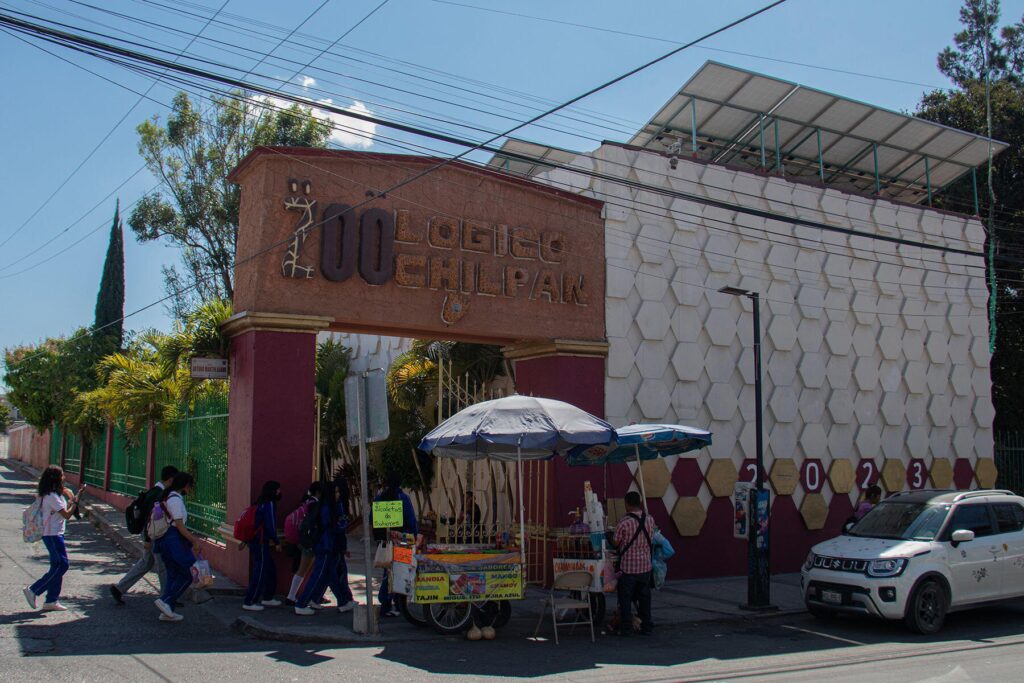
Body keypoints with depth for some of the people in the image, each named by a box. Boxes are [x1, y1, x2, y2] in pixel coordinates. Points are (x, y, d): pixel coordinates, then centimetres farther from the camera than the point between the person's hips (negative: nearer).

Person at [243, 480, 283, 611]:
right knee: (260, 572, -4)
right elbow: (270, 525, -16)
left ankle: (267, 598, 28)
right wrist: (277, 542, -8)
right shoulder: (269, 504, -14)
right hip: (260, 542, -9)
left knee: (271, 570, 18)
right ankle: (249, 602, -1)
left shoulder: (261, 503, 14)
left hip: (255, 541, 9)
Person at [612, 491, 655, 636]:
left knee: (625, 598, 6)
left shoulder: (624, 522, -17)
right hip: (645, 565, 4)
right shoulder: (650, 520, -3)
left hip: (628, 566, -4)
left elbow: (616, 542, -8)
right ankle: (647, 627, 19)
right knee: (644, 596, 15)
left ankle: (626, 628, 8)